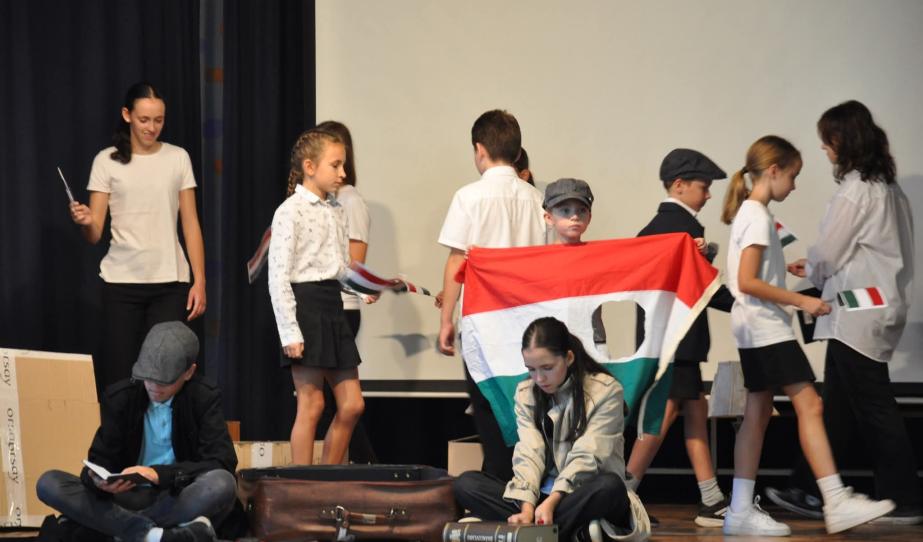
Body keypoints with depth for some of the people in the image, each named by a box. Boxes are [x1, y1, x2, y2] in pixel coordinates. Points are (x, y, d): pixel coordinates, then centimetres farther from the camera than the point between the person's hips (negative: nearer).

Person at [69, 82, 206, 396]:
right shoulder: (107, 161, 3)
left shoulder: (177, 158, 7)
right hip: (121, 282, -1)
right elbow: (94, 235, 1)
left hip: (170, 281, 1)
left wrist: (200, 281, 0)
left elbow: (191, 225, 7)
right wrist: (84, 222, -23)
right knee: (119, 373, -3)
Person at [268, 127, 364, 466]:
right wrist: (289, 332, -19)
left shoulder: (337, 211, 14)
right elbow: (279, 276, -14)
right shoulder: (291, 211, -9)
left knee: (352, 405, 7)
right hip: (306, 303, -8)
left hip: (333, 305, 8)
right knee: (311, 406, -4)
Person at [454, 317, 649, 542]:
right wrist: (527, 509, -24)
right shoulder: (525, 393, 4)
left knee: (610, 486, -38)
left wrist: (551, 502, -31)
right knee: (466, 484, -18)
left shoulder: (606, 391, -10)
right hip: (544, 494, 4)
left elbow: (586, 457, -17)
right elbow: (528, 454, -7)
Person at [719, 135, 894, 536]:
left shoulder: (748, 212, 14)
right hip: (766, 327, -10)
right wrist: (801, 301, -19)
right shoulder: (758, 216, -14)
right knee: (809, 405, -12)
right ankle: (837, 502, -15)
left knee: (757, 413, 8)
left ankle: (741, 510, 7)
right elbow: (748, 282, -21)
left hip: (755, 330, 10)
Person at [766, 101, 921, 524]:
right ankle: (809, 492, 20)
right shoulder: (887, 187, 12)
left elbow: (828, 254, -11)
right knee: (836, 408, 13)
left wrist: (807, 270, 11)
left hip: (857, 315, -9)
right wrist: (816, 268, 14)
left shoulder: (855, 190, -15)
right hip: (879, 308, 9)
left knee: (873, 408, -2)